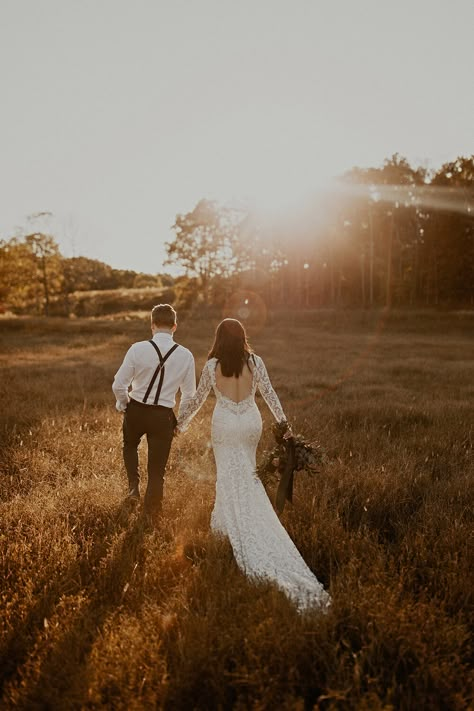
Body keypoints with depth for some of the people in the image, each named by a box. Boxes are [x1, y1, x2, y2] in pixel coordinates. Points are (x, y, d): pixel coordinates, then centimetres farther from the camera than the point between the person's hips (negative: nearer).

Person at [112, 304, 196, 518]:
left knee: (130, 445, 34)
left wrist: (123, 404, 12)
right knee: (157, 470, 13)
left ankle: (134, 486, 21)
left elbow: (119, 385, -9)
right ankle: (152, 515, 23)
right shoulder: (186, 355, -7)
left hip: (135, 410, 0)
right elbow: (189, 395, 2)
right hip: (163, 416, 0)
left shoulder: (138, 349, -13)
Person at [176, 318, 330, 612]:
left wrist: (181, 423, 16)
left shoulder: (212, 365, -7)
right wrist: (283, 422, 8)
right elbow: (270, 394, -2)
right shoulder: (255, 362, -5)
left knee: (231, 477, 6)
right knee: (246, 474, 20)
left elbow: (198, 399, 2)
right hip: (251, 422, 3)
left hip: (225, 424, -2)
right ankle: (224, 523, 32)